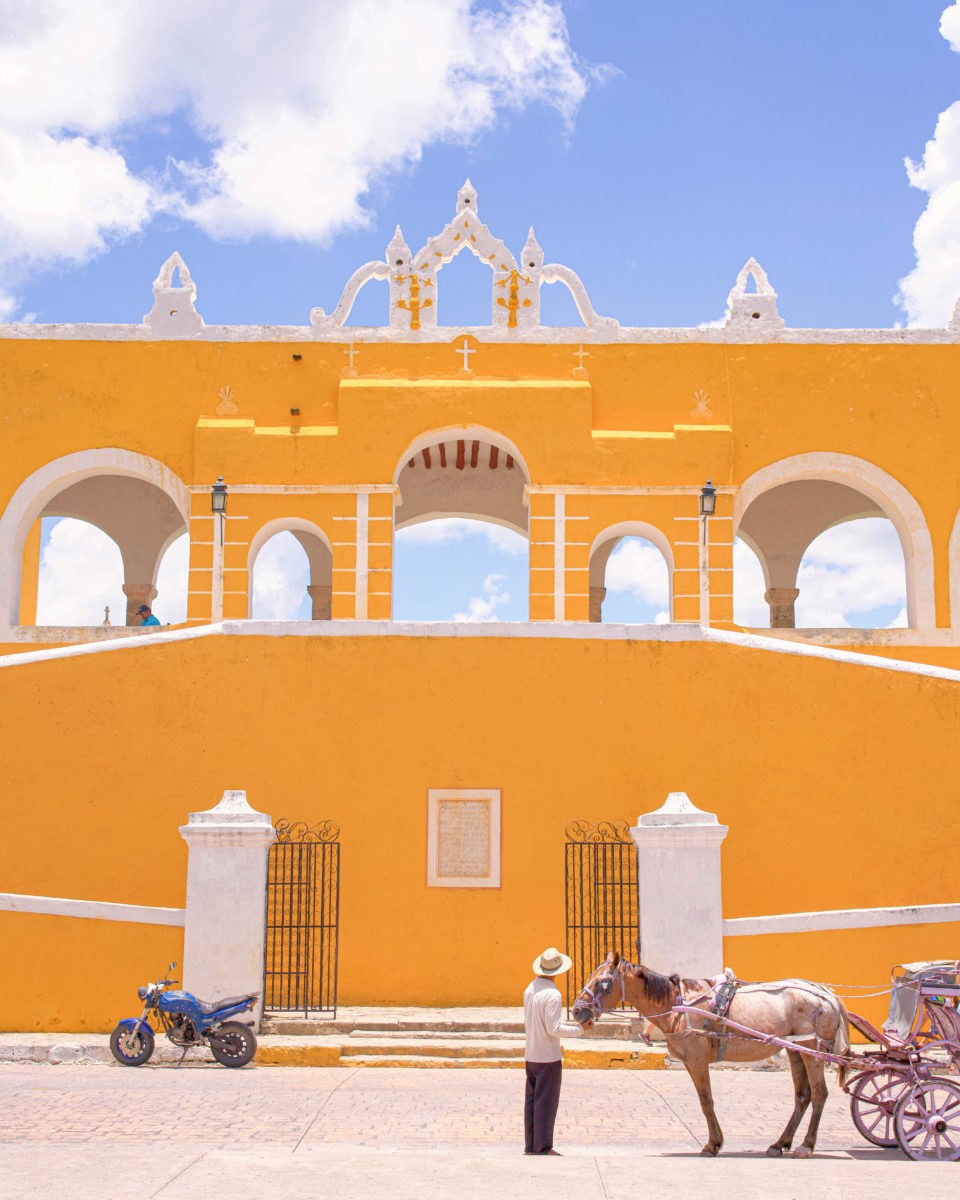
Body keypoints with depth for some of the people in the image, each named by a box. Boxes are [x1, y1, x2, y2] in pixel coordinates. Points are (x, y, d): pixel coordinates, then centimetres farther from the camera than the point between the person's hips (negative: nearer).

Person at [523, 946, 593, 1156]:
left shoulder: (530, 989, 7)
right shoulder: (552, 994, -19)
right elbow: (553, 1029, -21)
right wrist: (580, 1029, -12)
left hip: (530, 1054, 8)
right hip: (548, 1055, -8)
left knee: (531, 1099, 12)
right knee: (546, 1101, 0)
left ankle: (531, 1145, 17)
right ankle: (543, 1146, 4)